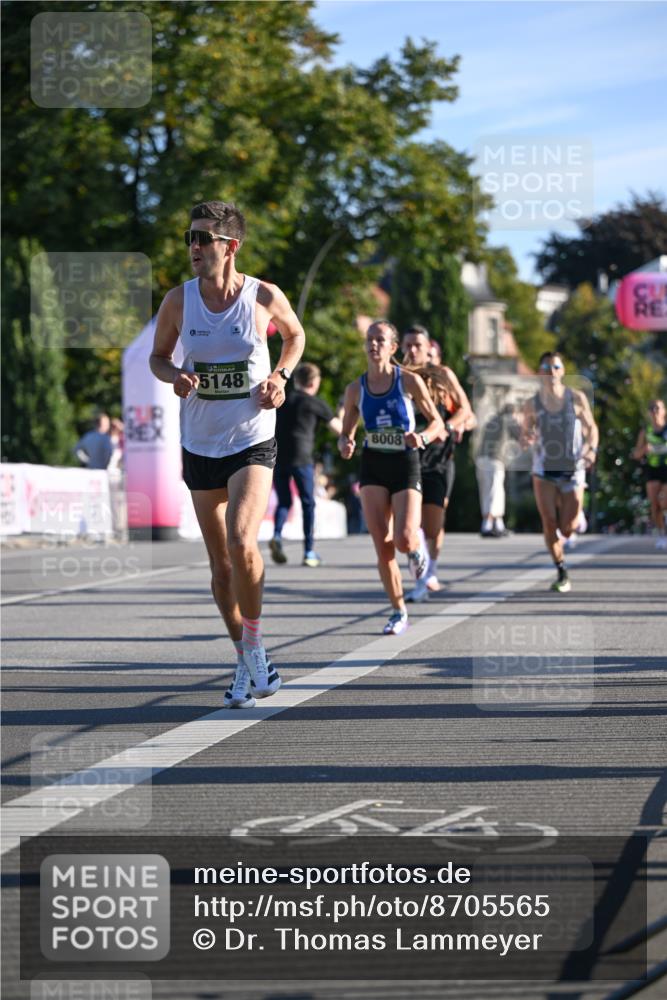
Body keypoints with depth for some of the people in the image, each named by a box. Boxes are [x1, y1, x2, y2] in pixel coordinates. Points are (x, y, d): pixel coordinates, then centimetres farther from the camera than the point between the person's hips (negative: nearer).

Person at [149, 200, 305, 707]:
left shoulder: (265, 297, -7)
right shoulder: (178, 300, -3)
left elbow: (295, 334, 13)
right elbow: (158, 356, 11)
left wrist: (281, 375, -4)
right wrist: (175, 376, -11)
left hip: (253, 442, -3)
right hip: (200, 446, 3)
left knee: (241, 542, -24)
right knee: (221, 564, 9)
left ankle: (254, 643, -3)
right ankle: (247, 664, 24)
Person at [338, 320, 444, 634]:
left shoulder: (409, 381, -3)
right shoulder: (356, 389, 4)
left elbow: (437, 422, 3)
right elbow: (346, 433, 13)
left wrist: (422, 437, -18)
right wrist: (345, 445, -11)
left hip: (405, 466, -2)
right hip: (373, 467, 2)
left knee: (404, 540, -19)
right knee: (383, 546, -5)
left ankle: (417, 547, 21)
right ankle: (399, 612, 10)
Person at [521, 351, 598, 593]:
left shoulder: (577, 399, -2)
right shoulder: (531, 404, -1)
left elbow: (591, 427, 7)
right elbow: (525, 435, 8)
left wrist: (591, 449, -11)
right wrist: (526, 440, -16)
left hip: (572, 470, -1)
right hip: (544, 471, 1)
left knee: (567, 528, -3)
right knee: (549, 524, -7)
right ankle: (562, 573, 8)